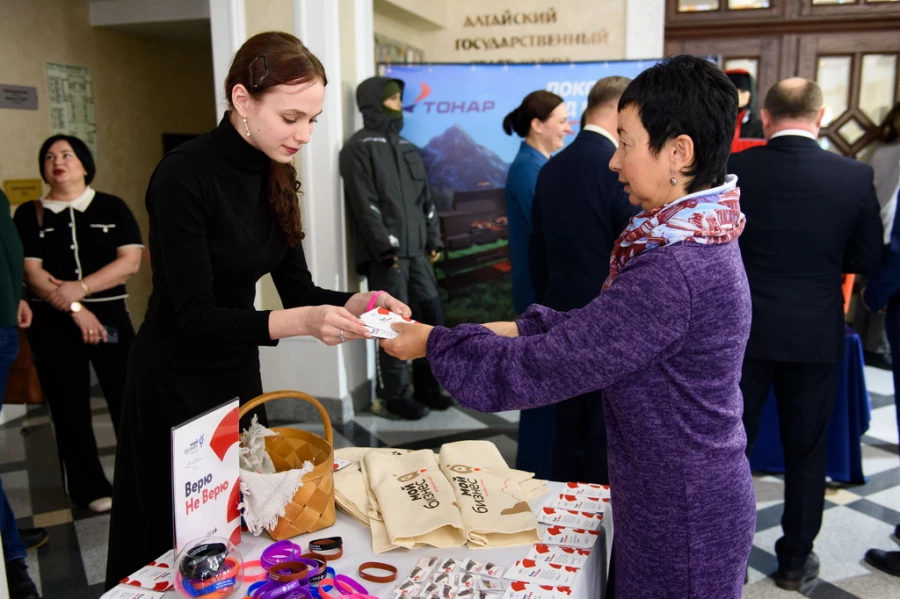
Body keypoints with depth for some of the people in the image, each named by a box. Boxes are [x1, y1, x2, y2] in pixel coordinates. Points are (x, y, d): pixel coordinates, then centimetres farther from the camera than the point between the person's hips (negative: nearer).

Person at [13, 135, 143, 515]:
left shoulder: (112, 207, 5)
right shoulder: (30, 215, 5)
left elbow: (130, 261, -5)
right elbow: (31, 273, -3)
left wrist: (79, 288, -15)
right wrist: (75, 309, -15)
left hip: (109, 315, 0)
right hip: (52, 323, 1)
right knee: (70, 408, 5)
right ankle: (91, 489, 17)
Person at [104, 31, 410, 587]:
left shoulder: (277, 175, -1)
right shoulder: (185, 176, -22)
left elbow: (298, 288, 1)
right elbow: (196, 316, -24)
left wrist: (352, 302, -18)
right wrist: (301, 322, -36)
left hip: (239, 371, 7)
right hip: (177, 383, -6)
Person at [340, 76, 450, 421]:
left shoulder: (406, 148, 19)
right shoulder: (360, 148, -6)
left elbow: (426, 199, 19)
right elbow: (365, 205, -14)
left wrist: (433, 240, 13)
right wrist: (385, 248, -17)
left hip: (415, 251, 8)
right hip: (386, 254, -7)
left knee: (432, 315, 9)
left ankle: (427, 387, 24)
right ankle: (396, 395, 12)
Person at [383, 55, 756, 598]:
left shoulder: (674, 273, -31)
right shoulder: (704, 239, 1)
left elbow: (536, 370, -26)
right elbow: (599, 327, 7)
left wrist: (434, 342, -14)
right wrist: (518, 329, -2)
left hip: (684, 525, -8)